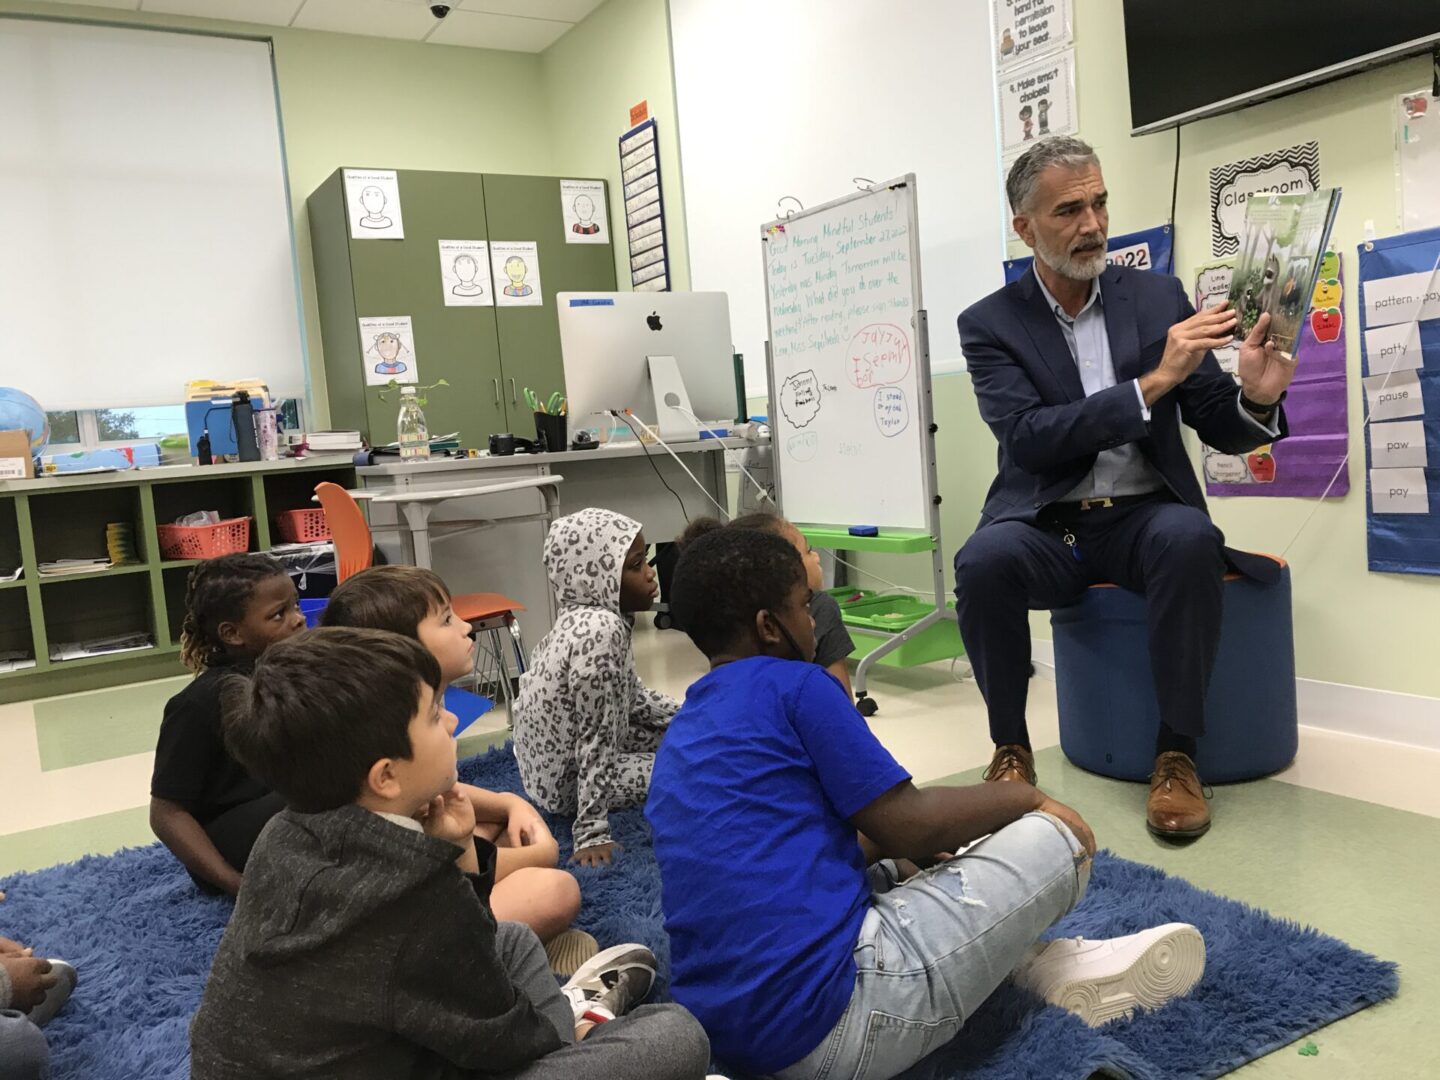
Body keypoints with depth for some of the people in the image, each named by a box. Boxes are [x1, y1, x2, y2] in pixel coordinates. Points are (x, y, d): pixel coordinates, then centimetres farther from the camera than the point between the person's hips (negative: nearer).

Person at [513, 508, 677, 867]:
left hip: (571, 757, 10)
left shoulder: (589, 618, -1)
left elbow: (632, 696, 14)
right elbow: (596, 739, -29)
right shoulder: (601, 630, -30)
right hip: (569, 779, -9)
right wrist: (593, 833, -26)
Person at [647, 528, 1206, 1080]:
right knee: (1056, 836, 1)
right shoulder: (790, 685, -9)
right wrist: (1024, 795, 8)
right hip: (827, 1018, -9)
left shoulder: (677, 743, 16)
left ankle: (1060, 969, 20)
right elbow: (906, 826, -7)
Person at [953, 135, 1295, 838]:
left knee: (1189, 538, -33)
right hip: (1045, 526, -1)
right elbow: (1028, 438, -14)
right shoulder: (989, 324, 1)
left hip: (1144, 517, 1)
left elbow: (1221, 431, 6)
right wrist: (1153, 382, -21)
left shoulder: (1158, 296, 7)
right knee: (983, 559, -33)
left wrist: (1257, 398, -19)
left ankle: (1176, 753, -17)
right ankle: (1011, 747, -10)